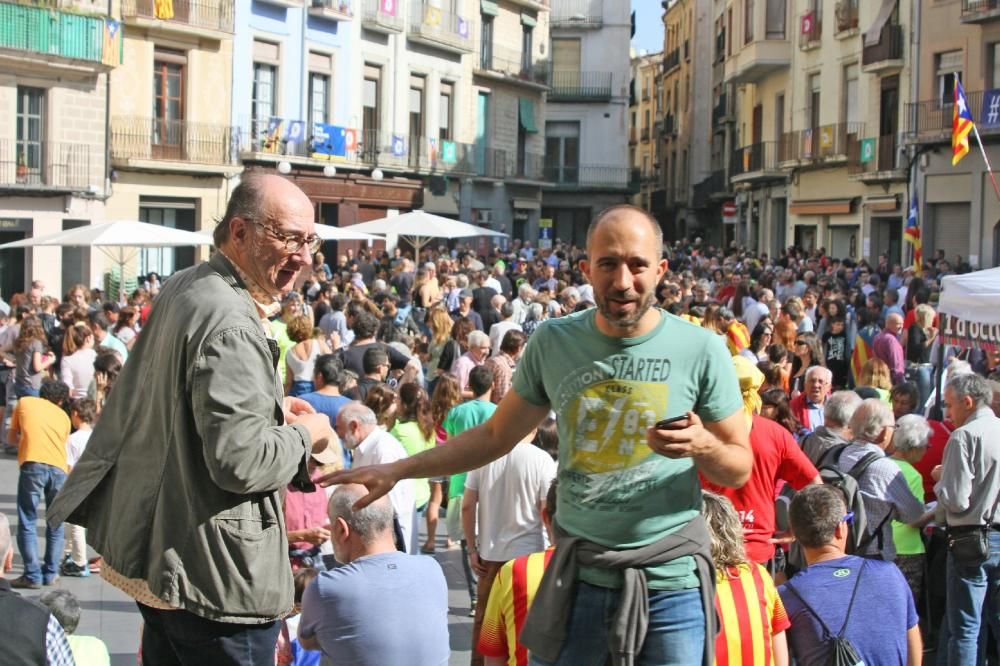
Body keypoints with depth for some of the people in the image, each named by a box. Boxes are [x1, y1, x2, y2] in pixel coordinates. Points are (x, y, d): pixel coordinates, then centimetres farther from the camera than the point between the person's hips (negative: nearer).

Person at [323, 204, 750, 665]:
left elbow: (739, 470, 0)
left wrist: (703, 446, -22)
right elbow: (496, 435, 9)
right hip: (579, 576, 2)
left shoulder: (702, 350, -7)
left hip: (671, 581, -2)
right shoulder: (553, 342, -1)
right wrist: (398, 470, 2)